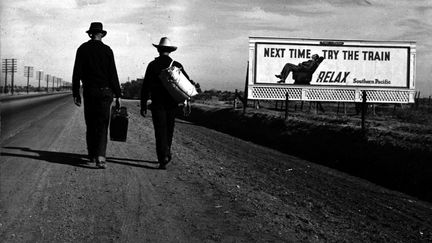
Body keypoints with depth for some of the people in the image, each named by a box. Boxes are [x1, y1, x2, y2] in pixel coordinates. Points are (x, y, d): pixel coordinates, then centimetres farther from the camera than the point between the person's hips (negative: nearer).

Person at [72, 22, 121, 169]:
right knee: (102, 125, -2)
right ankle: (100, 157, -16)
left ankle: (92, 155, 21)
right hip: (105, 91, -1)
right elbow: (113, 74, -3)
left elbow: (77, 73, -1)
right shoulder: (107, 50, -1)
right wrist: (118, 95, 1)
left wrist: (75, 93, 4)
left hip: (89, 91, 1)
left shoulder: (82, 49, 2)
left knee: (90, 125, 13)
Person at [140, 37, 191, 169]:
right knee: (169, 130, 18)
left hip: (157, 104, -2)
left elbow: (145, 86, -5)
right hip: (172, 104, 2)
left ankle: (163, 159, -13)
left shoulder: (152, 65, -3)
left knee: (160, 131, -2)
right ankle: (166, 154, 28)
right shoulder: (177, 65, 2)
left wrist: (143, 105, -1)